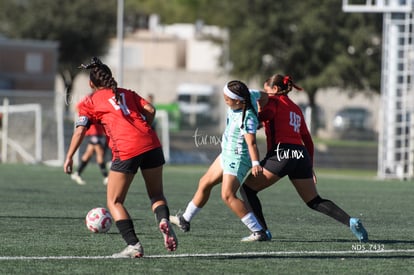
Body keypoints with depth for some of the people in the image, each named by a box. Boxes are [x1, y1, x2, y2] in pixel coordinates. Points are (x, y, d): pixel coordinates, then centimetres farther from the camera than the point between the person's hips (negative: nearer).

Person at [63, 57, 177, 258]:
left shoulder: (90, 102, 13)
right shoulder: (127, 94, 24)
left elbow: (80, 130, 2)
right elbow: (150, 111, 12)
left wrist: (69, 158, 4)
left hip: (126, 150, -4)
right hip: (150, 144, 4)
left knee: (114, 202, 9)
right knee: (157, 194, 19)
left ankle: (134, 246, -4)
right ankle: (163, 219, -14)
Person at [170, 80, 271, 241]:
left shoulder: (248, 119, -30)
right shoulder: (249, 95, -8)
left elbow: (251, 142, -39)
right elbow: (264, 96, 11)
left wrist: (255, 163, -52)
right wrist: (259, 115, 21)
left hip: (237, 158, -10)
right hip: (227, 153, 10)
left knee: (228, 196, -20)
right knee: (205, 183, 21)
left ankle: (258, 232, -20)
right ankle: (185, 220, 39)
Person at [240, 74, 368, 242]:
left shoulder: (274, 100, 7)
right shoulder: (296, 109, 27)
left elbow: (267, 114, -18)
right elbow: (308, 141, 26)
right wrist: (310, 167, 29)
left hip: (282, 153, -7)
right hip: (302, 155, 7)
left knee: (247, 188, 7)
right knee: (314, 201, 11)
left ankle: (262, 230, -4)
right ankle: (350, 221, -9)